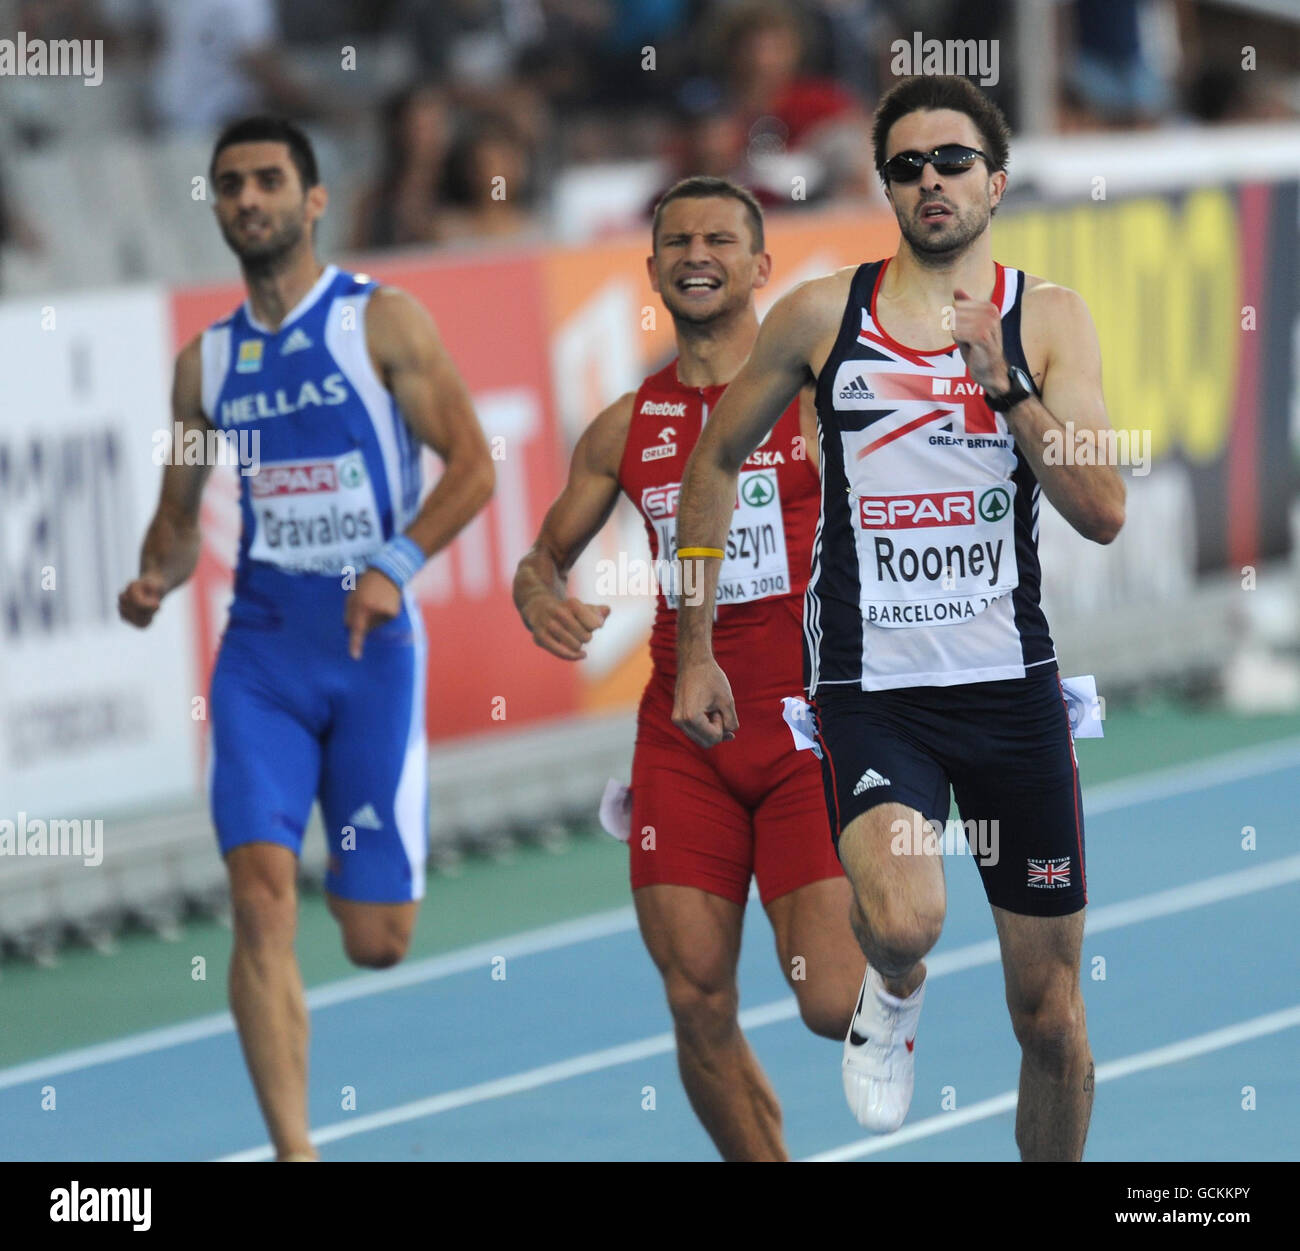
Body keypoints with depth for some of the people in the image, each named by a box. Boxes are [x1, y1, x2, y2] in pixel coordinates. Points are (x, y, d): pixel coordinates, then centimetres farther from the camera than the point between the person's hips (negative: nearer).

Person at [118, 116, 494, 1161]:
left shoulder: (383, 321, -2)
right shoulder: (207, 360, 10)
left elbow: (474, 464, -6)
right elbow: (180, 513, 18)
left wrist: (397, 565, -20)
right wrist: (156, 579, -4)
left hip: (372, 642, -3)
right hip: (262, 643, 3)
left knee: (374, 940, 0)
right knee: (260, 890, -17)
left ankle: (373, 866, 39)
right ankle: (294, 1151, -16)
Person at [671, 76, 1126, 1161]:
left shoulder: (1048, 317, 1)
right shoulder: (822, 314, 2)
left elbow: (1103, 514, -8)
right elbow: (716, 461, 14)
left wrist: (1002, 380, -18)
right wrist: (693, 651, 12)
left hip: (1013, 685, 1)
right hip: (870, 692, -1)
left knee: (1049, 1013, 6)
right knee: (903, 923, -29)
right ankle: (894, 993, 8)